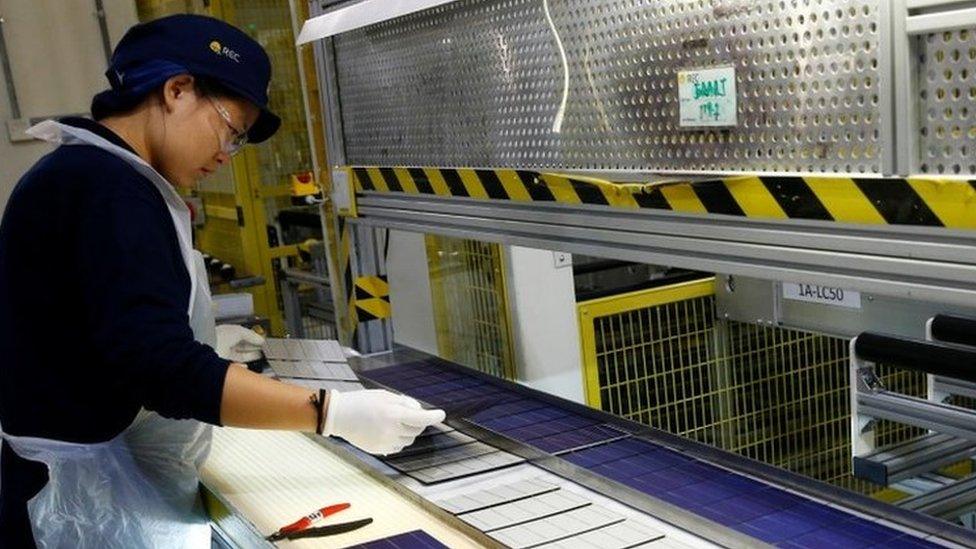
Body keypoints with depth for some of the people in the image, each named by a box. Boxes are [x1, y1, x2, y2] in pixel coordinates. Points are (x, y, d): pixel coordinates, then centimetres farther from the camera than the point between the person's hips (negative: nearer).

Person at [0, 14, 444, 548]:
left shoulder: (87, 173, 11)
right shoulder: (105, 186, -22)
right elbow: (163, 369, -30)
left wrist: (200, 343, 20)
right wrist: (334, 412, -30)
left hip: (105, 482, 10)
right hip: (93, 499, -10)